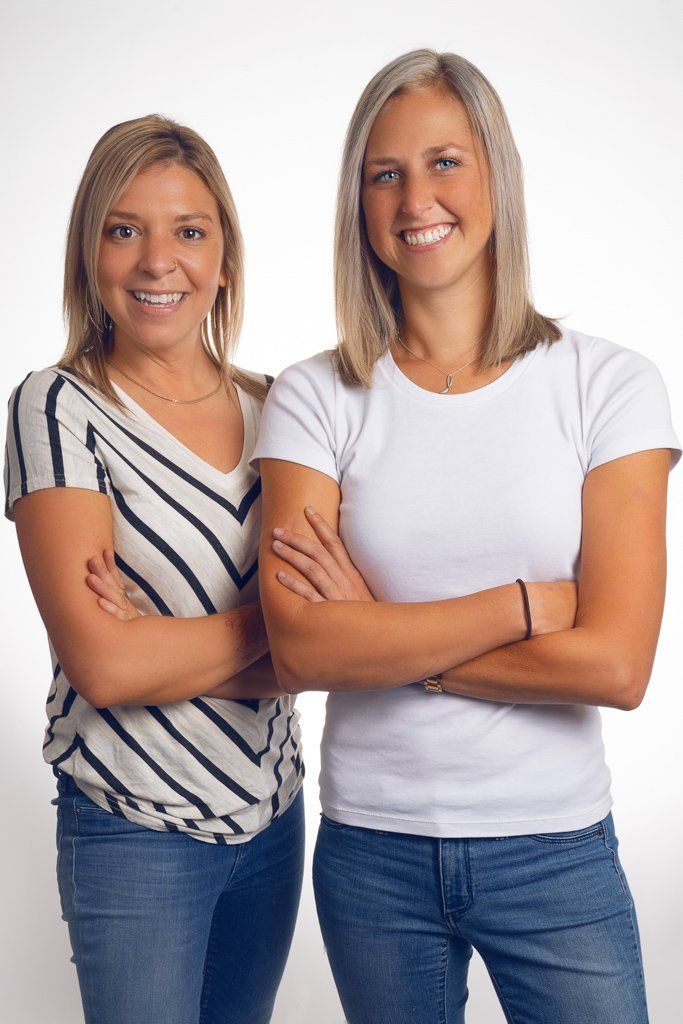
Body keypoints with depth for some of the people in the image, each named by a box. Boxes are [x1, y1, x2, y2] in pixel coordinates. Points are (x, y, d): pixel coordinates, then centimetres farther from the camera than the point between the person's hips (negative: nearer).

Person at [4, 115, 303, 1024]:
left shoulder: (270, 407, 2)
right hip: (136, 835, -5)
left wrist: (168, 650, -18)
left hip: (274, 812, 5)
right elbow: (103, 666, -20)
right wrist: (266, 619, -11)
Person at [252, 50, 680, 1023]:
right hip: (370, 847, 1)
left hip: (554, 849, -1)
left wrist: (380, 634, -12)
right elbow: (301, 649, -15)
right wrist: (528, 603, -17)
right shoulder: (315, 399, -4)